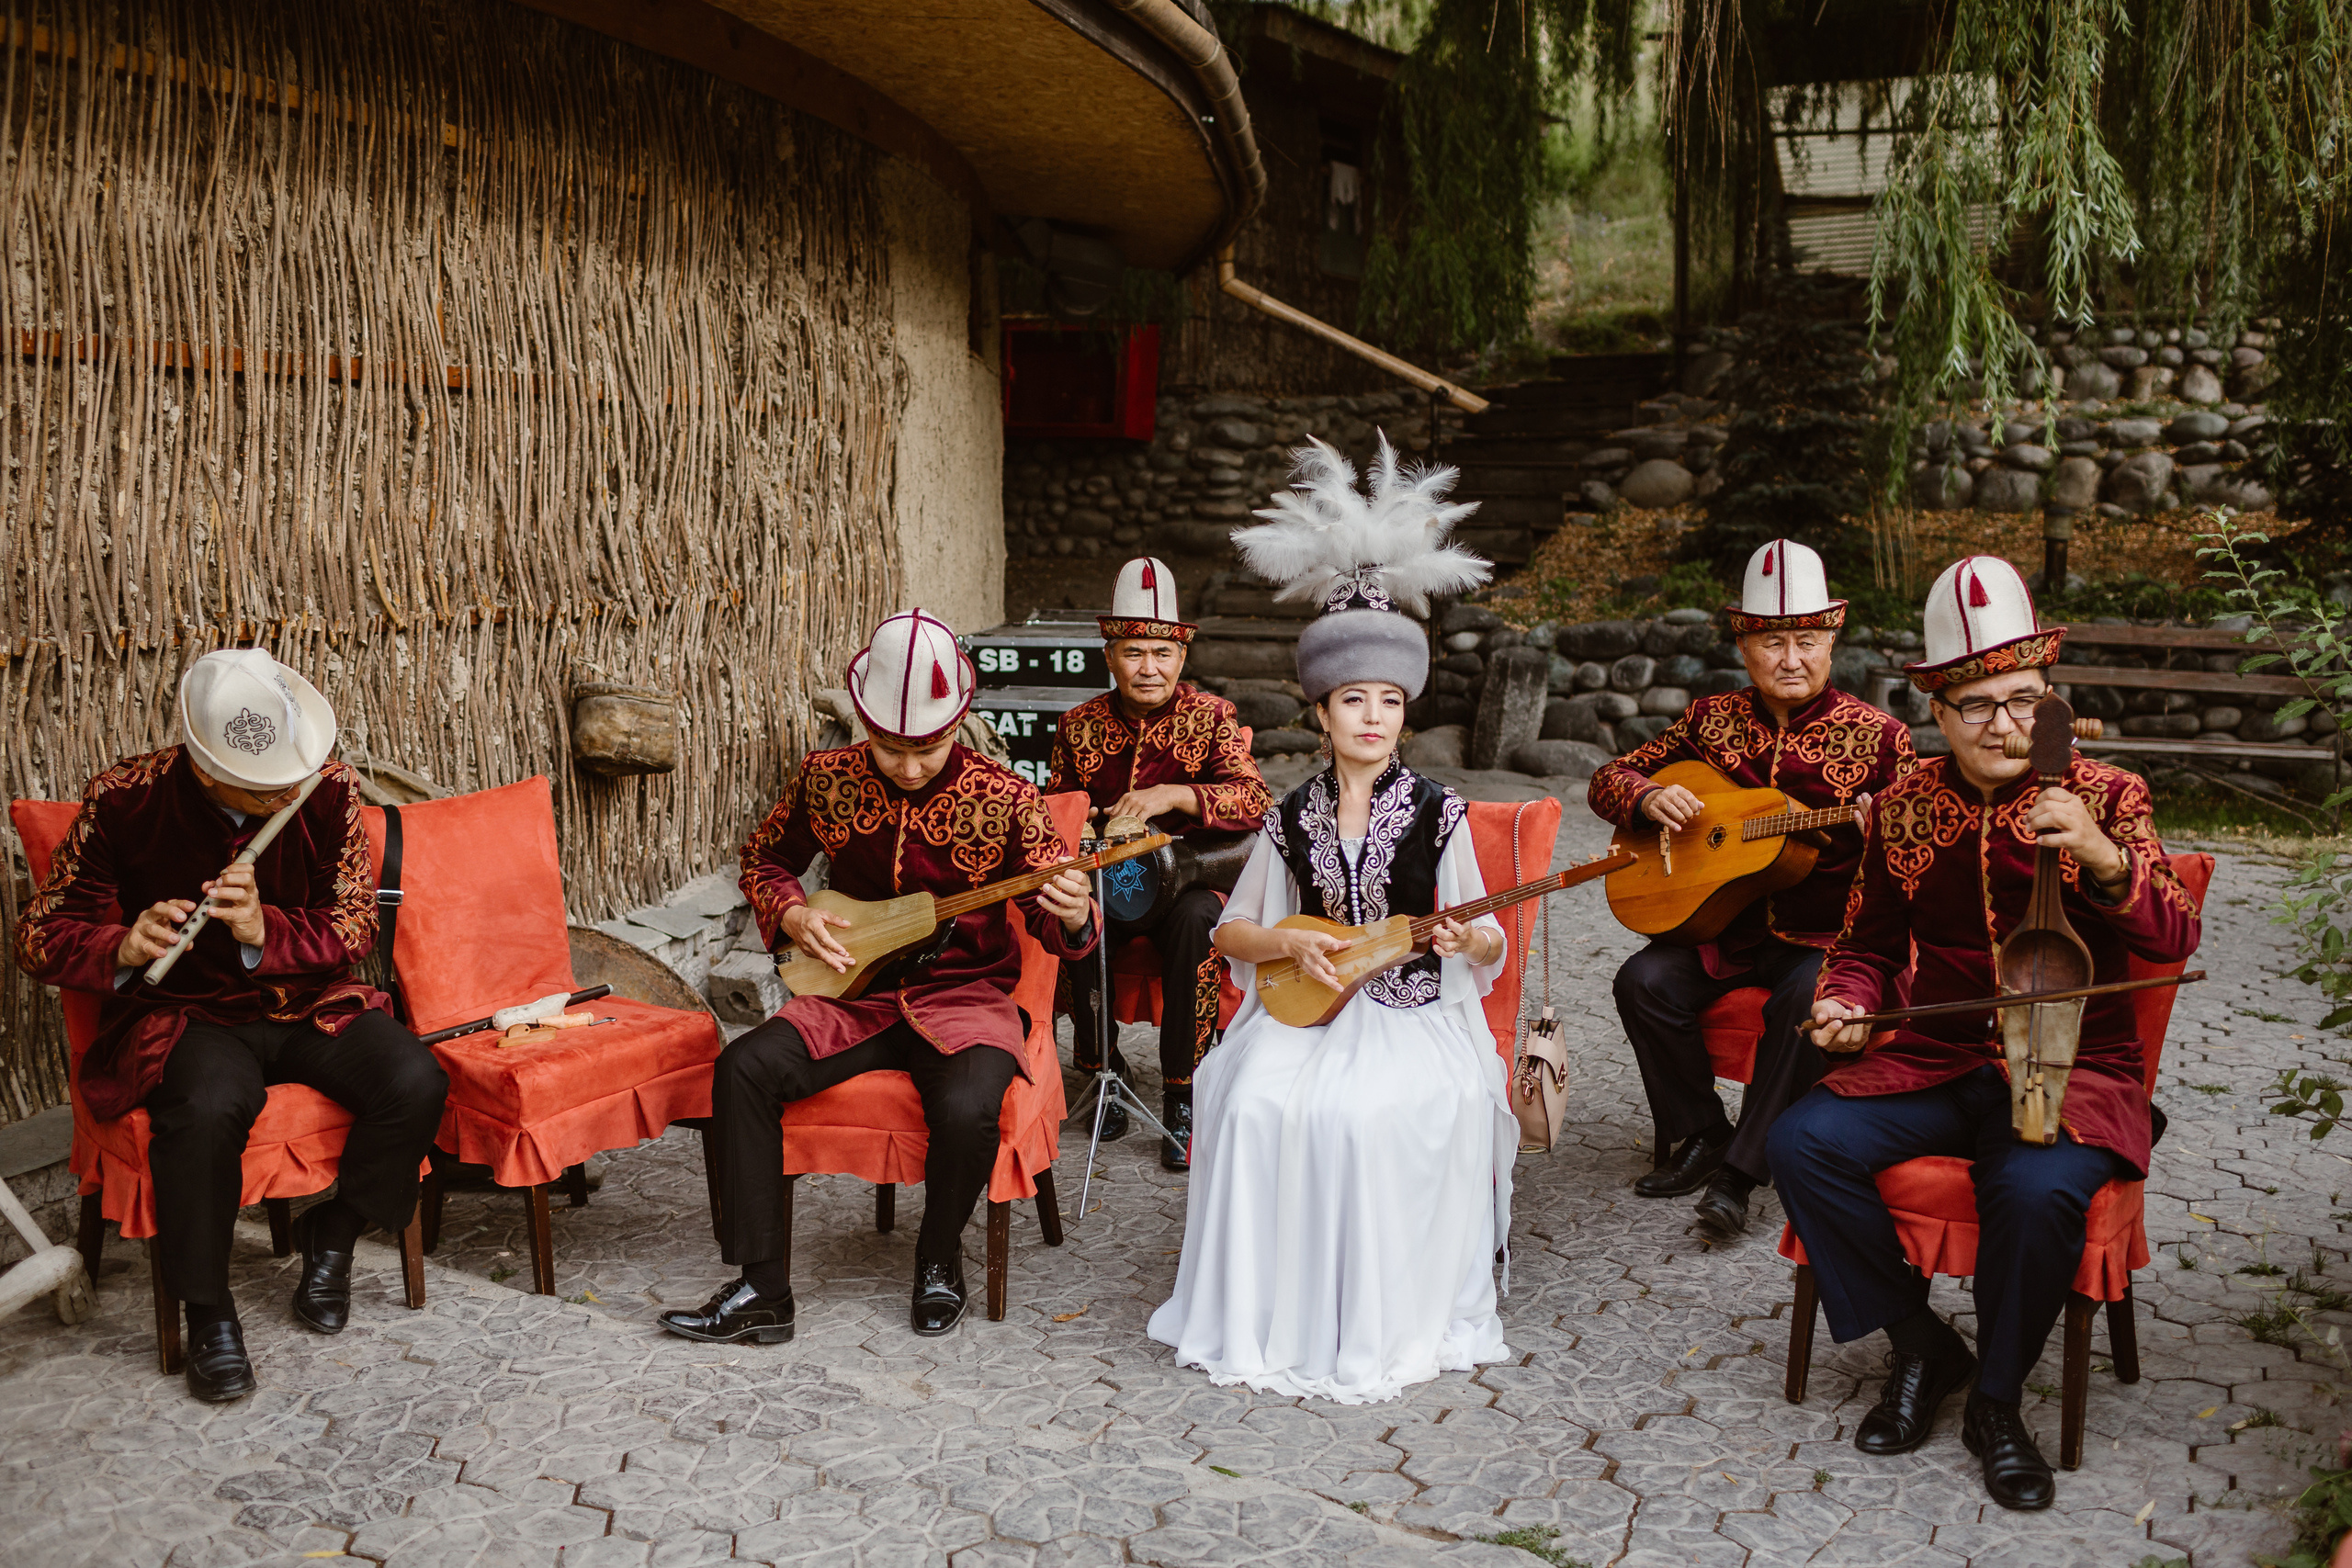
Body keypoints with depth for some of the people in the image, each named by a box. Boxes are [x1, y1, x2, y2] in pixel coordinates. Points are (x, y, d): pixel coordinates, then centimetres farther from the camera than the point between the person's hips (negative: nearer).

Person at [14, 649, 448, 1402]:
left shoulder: (327, 787, -8)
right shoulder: (124, 801, -12)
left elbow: (355, 925, -3)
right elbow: (40, 936, -4)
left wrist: (265, 932, -24)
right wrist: (122, 948, -27)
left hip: (310, 1002, 3)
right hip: (183, 1012, -2)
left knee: (415, 1083, -25)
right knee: (209, 1107, -37)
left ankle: (333, 1231, 6)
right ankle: (208, 1311, -12)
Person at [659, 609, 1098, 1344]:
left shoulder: (1005, 799, -9)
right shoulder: (826, 779, -1)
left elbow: (1053, 919, -7)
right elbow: (764, 859, 16)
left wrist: (1073, 917, -31)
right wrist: (793, 915, -5)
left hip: (965, 998, -3)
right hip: (858, 995, 3)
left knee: (967, 1111, -32)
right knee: (744, 1068, -22)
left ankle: (938, 1258, 3)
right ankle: (763, 1289, -12)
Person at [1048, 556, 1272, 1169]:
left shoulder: (1210, 716, -2)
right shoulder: (1080, 724, 6)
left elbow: (1256, 801, -16)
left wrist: (1172, 796, -30)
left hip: (1188, 875, -2)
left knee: (1193, 919, -37)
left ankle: (1181, 1095, -21)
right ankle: (1103, 1070, -8)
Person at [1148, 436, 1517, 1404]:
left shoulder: (1437, 814, 1)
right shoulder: (1291, 820, 7)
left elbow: (1487, 940, 3)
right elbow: (1229, 933, 12)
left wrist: (1471, 939, -20)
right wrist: (1289, 943, -7)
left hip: (1414, 1014, -2)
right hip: (1307, 1004, 2)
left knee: (1368, 1110, -32)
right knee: (1256, 1101, -27)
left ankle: (1382, 1321, -14)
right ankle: (1266, 1313, -11)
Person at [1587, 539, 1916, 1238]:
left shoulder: (1877, 736, -2)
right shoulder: (1711, 720, 7)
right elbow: (1609, 778, 13)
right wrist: (1649, 796, -10)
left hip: (1826, 935, -3)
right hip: (1722, 924, 3)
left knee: (1808, 997, -33)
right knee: (1644, 981, -21)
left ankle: (1741, 1170, -19)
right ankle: (1700, 1136, 1)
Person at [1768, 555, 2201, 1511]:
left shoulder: (2102, 797, -1)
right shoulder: (1902, 810, 7)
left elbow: (2175, 941, -11)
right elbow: (1865, 944, 19)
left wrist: (2105, 859, -28)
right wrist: (1846, 1002, -3)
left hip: (2070, 1073, -3)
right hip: (1934, 1066, 4)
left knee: (2038, 1190, -35)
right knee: (1802, 1141, -21)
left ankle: (1996, 1402, -7)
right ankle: (1921, 1345, 0)